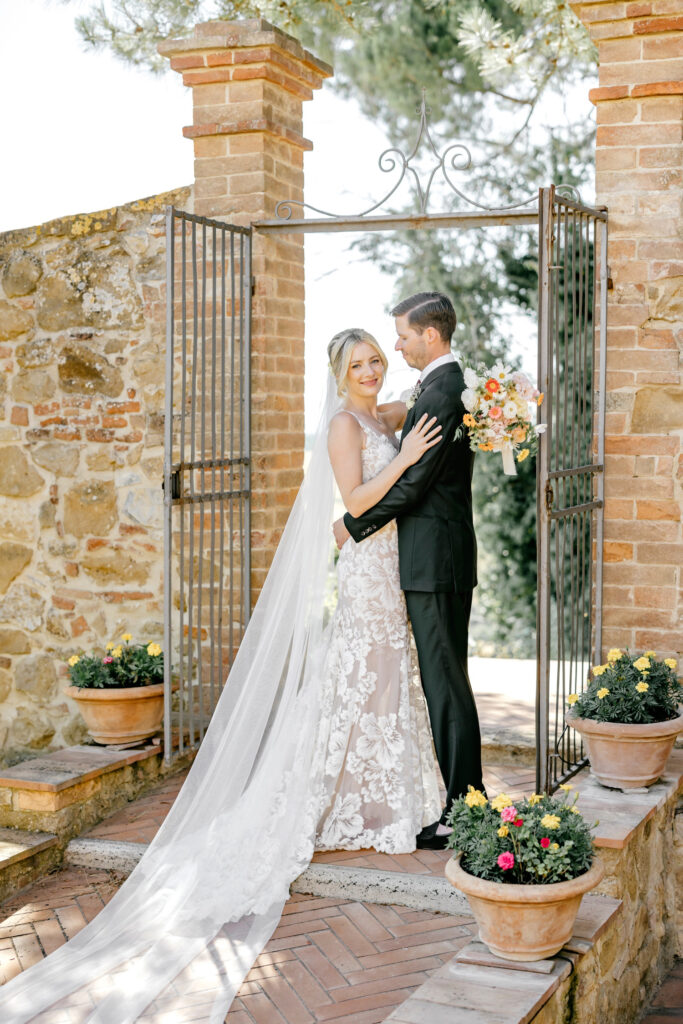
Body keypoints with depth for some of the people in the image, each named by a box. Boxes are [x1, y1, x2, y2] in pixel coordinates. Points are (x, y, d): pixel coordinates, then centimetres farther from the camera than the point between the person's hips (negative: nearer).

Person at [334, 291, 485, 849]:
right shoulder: (455, 385, 15)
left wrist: (354, 526, -7)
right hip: (451, 555, 11)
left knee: (446, 684, -5)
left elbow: (411, 484, -18)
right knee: (448, 680, 15)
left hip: (434, 560, -11)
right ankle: (468, 802, 23)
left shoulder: (439, 394, -17)